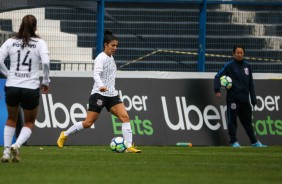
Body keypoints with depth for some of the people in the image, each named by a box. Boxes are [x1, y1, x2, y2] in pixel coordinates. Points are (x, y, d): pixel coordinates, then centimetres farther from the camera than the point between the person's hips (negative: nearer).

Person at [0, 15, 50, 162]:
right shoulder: (39, 43, -3)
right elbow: (45, 62, -16)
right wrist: (46, 81, -3)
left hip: (12, 86, 2)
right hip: (31, 88, -2)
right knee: (29, 122, 15)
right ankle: (17, 145, -11)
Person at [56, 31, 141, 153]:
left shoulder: (111, 58, 15)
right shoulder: (101, 58, -12)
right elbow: (96, 74, -27)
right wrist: (100, 86, -44)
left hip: (112, 94, 8)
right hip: (99, 94, -8)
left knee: (125, 117, -10)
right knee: (88, 122, -6)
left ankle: (129, 146, -13)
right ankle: (65, 135, 14)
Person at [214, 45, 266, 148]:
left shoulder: (247, 66, 14)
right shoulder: (229, 65, -1)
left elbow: (251, 84, 18)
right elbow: (218, 76, -7)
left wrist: (253, 99, 13)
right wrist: (217, 90, -21)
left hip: (245, 99, 5)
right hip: (233, 98, -5)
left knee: (247, 121, 11)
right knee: (232, 120, -2)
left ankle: (254, 142, 16)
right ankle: (234, 142, 2)